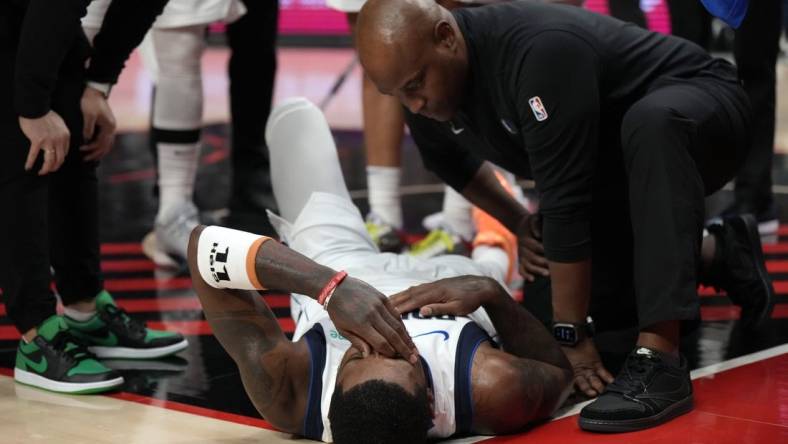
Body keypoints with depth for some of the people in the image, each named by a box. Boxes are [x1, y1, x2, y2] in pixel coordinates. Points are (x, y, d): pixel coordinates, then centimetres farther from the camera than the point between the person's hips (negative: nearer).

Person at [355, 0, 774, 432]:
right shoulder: (423, 87, -12)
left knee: (650, 121, -41)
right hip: (610, 168, 8)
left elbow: (566, 202, -36)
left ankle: (660, 358, -41)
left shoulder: (537, 51, -37)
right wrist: (517, 222, 1)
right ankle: (720, 255, 23)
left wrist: (570, 333, -31)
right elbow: (449, 159, 12)